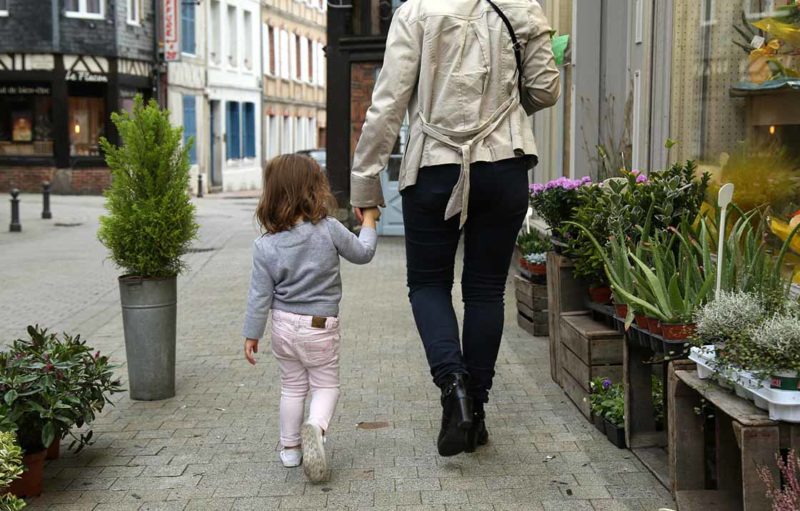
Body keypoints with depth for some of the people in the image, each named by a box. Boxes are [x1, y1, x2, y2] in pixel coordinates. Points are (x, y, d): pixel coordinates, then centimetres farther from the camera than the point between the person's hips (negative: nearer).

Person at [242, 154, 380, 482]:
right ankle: (316, 427, -18)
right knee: (326, 384, 11)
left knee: (292, 386, 19)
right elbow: (363, 253, 0)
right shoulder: (328, 229, -16)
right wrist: (369, 220, 15)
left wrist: (251, 335, 3)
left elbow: (260, 295, -7)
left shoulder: (265, 246, -10)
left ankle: (289, 447, 28)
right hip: (320, 326, -2)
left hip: (283, 324, 3)